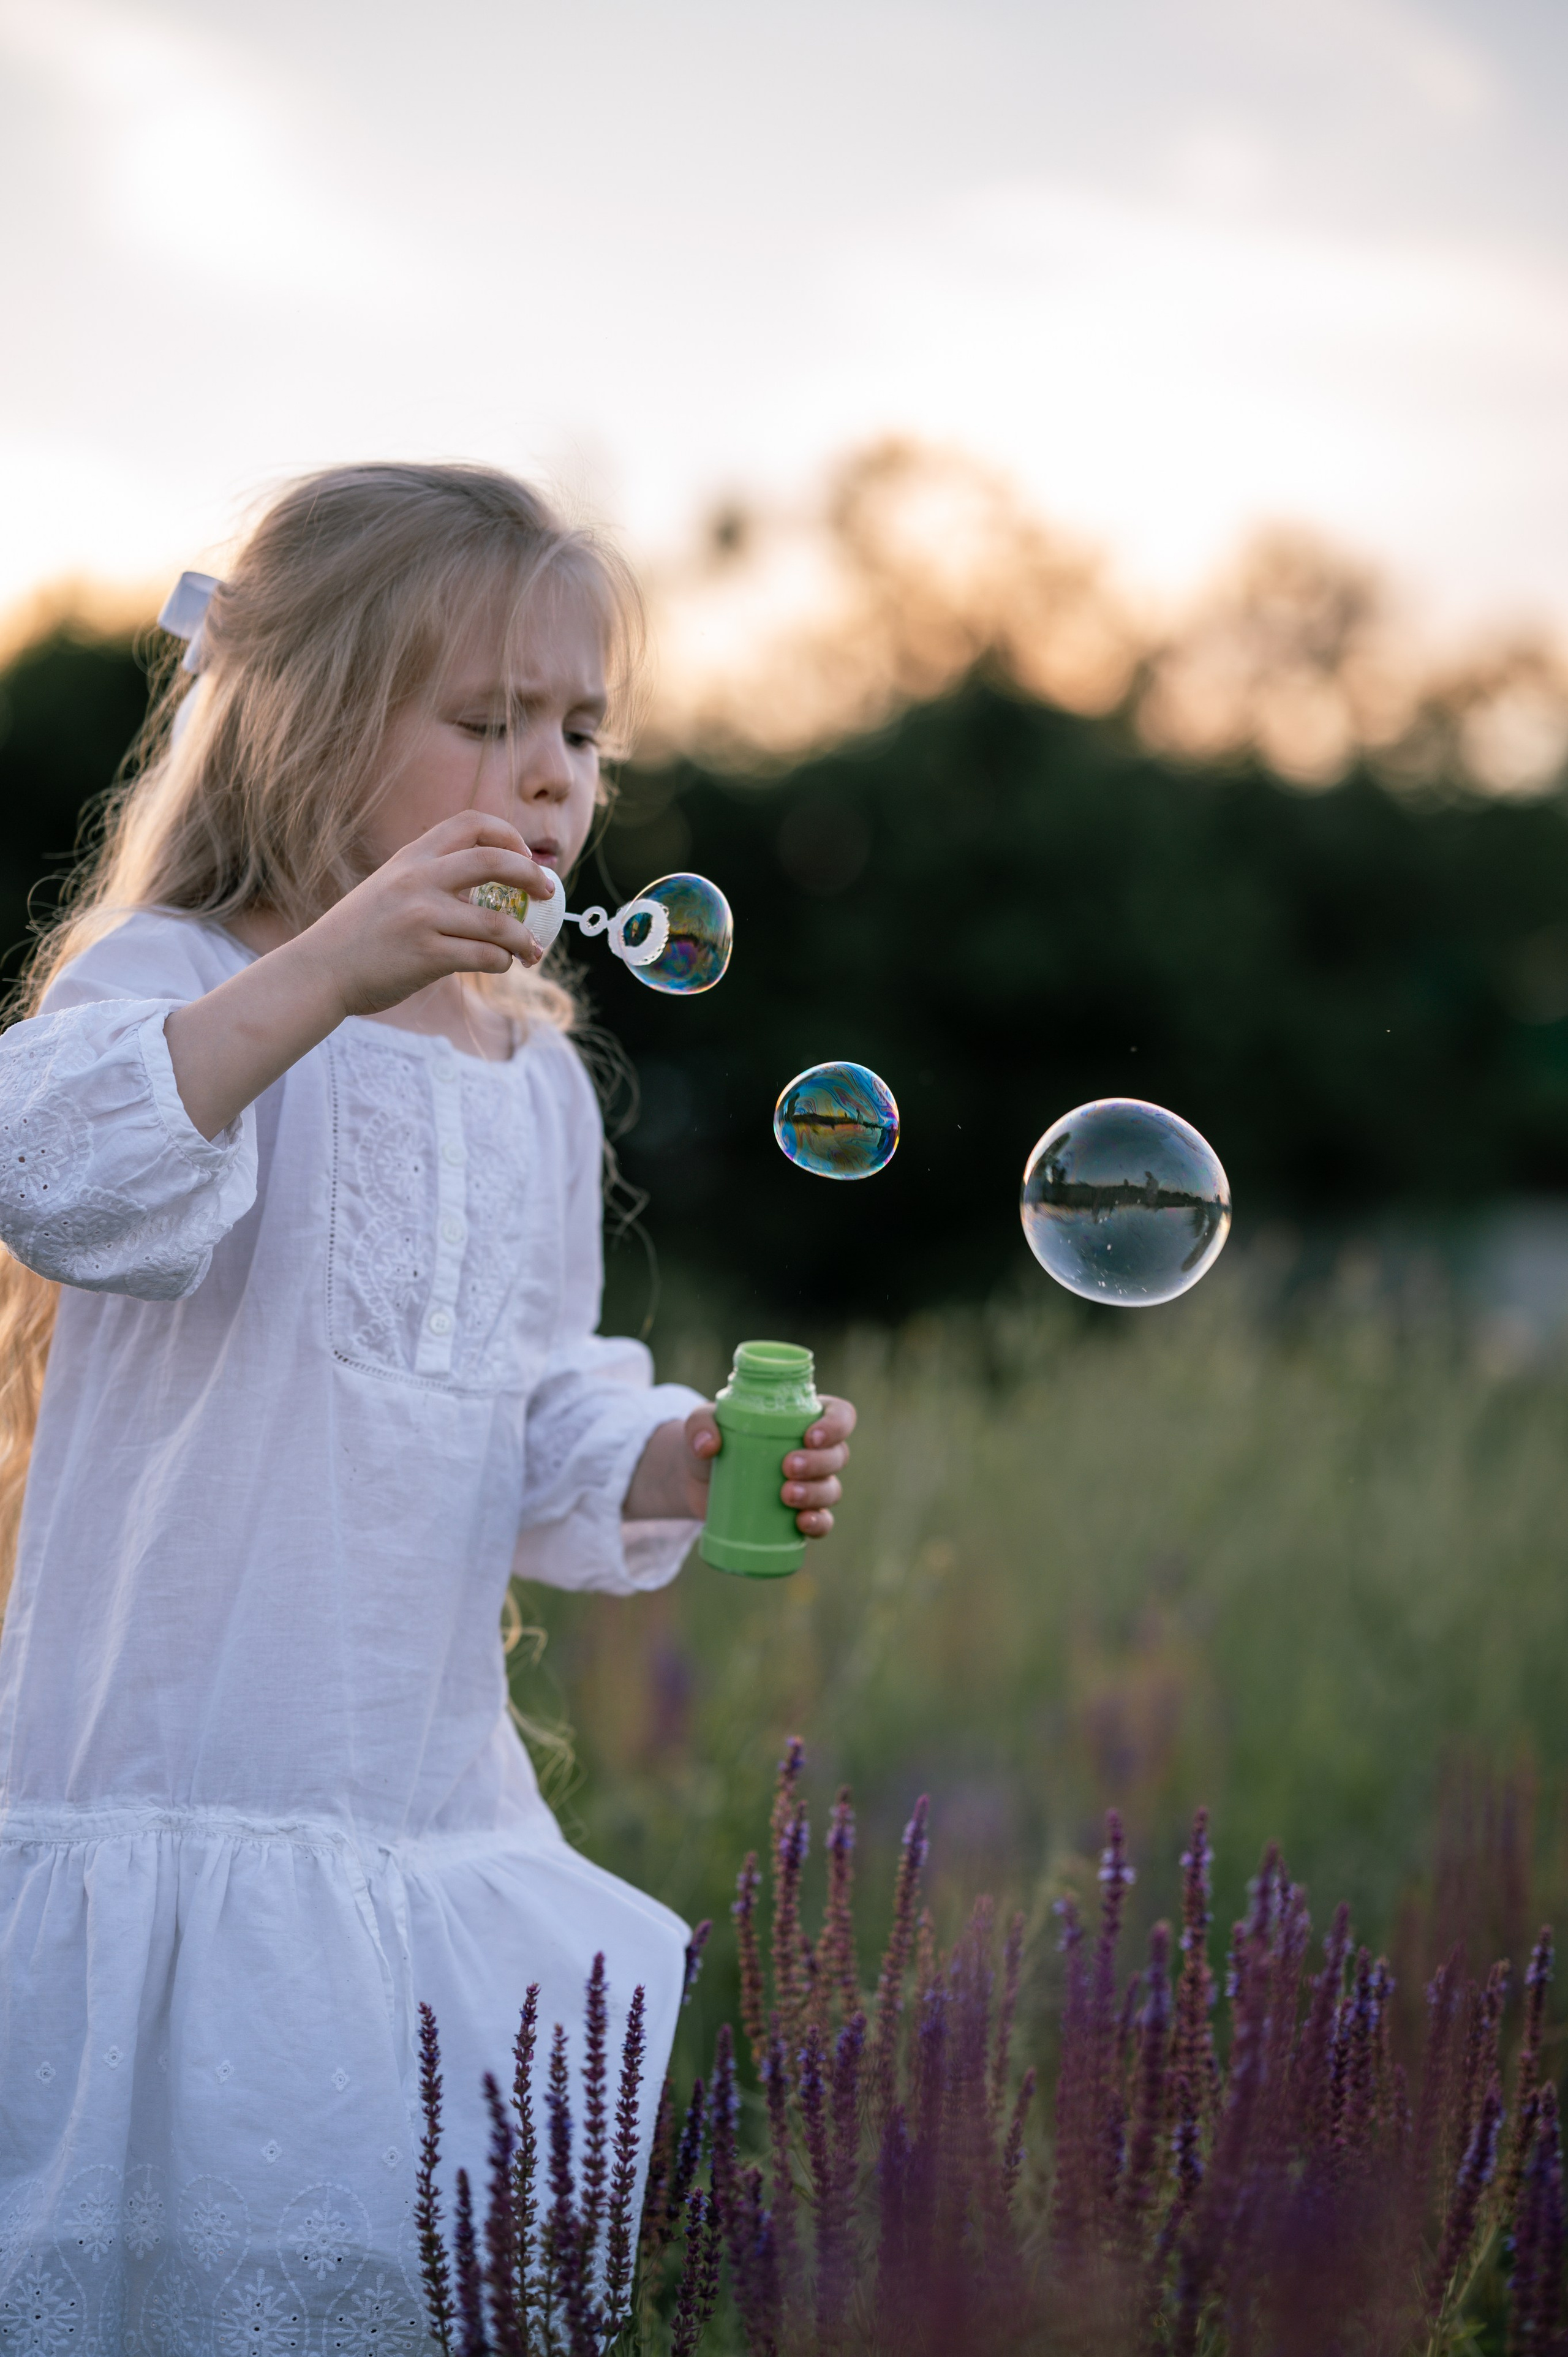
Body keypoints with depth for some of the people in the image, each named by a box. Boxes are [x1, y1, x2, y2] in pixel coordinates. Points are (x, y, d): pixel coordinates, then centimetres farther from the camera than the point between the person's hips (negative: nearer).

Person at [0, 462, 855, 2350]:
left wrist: (669, 1464, -1)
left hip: (437, 1821, 7)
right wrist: (331, 971, -39)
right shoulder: (177, 986, -10)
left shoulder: (534, 1079, 13)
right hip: (176, 1817, -7)